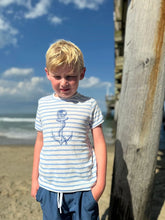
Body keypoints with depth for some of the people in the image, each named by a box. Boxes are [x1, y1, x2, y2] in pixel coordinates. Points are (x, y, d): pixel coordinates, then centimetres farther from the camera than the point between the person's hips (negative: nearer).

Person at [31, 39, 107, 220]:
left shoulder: (89, 105, -4)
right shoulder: (43, 104, 3)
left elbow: (99, 143, -2)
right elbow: (40, 142, 9)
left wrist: (101, 181, -3)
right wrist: (35, 179, 11)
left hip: (83, 187, -2)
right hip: (49, 187, 2)